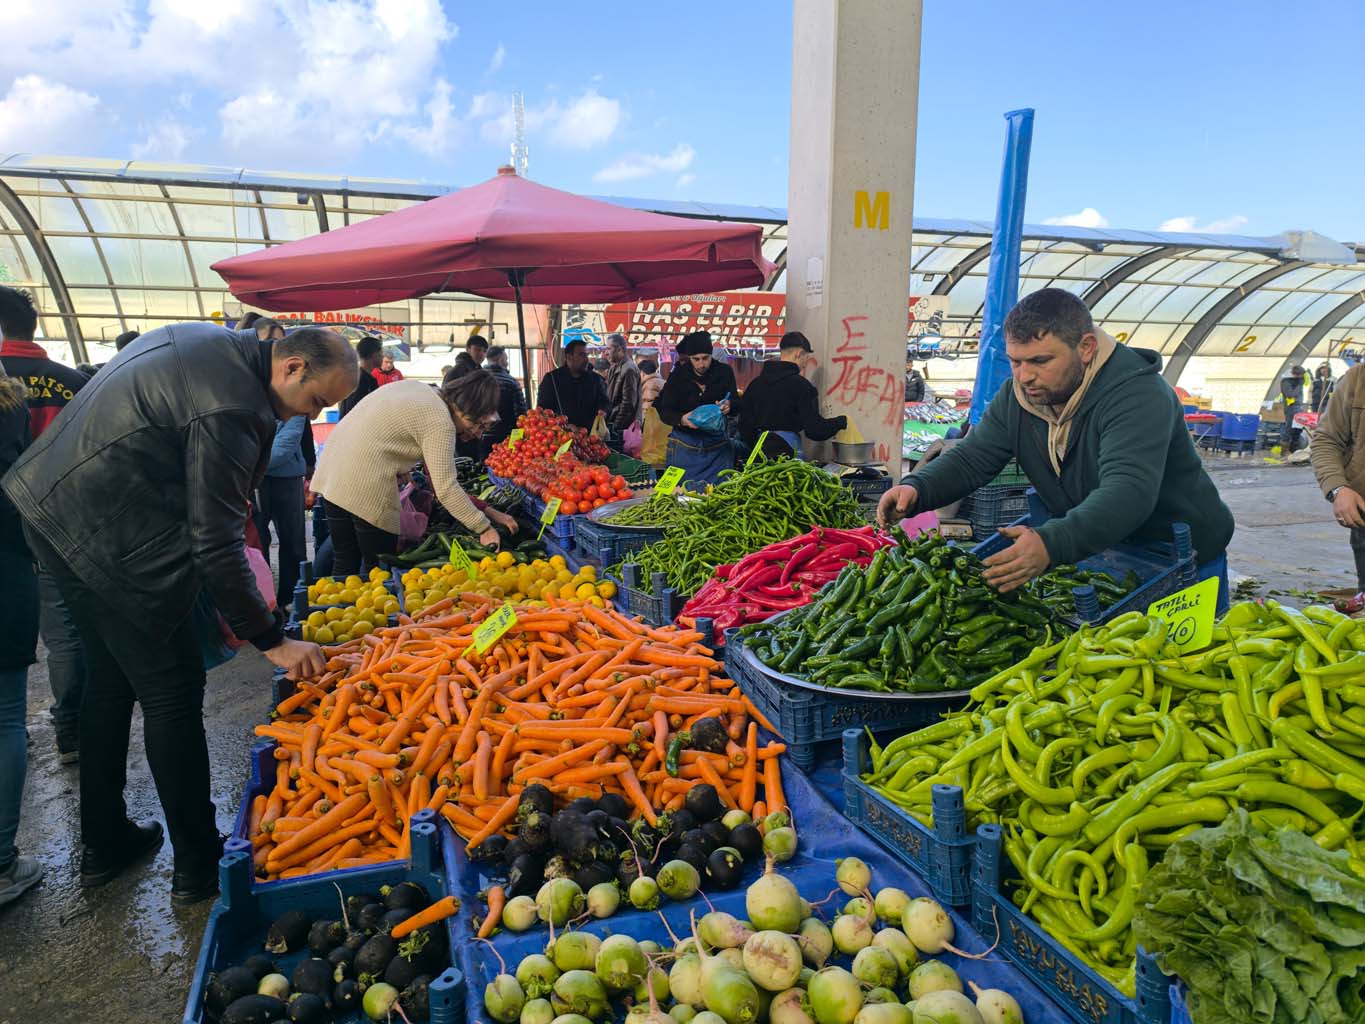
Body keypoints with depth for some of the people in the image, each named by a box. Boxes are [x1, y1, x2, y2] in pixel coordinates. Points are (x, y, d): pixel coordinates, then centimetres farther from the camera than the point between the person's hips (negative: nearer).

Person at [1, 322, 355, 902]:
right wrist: (272, 640, -17)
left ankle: (103, 844, 33)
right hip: (111, 539, -10)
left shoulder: (213, 342, 7)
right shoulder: (231, 410, -23)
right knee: (172, 696, 0)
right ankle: (197, 864, 12)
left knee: (110, 680, 19)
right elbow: (216, 545, -23)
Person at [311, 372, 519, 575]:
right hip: (365, 483, -9)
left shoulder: (419, 388, 11)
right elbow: (446, 489, -20)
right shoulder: (441, 423, -15)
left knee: (344, 561, 15)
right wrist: (484, 528, -14)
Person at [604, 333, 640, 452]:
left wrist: (616, 426, -16)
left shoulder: (628, 369, -15)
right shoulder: (614, 368, 15)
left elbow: (628, 402, -18)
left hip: (622, 426, -9)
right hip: (611, 422, 9)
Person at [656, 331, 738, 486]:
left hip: (717, 444, 1)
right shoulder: (678, 375, -3)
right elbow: (664, 412, -6)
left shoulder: (724, 372, 0)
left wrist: (728, 407, -24)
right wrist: (682, 419, -27)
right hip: (685, 443, -1)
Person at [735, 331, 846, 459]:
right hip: (787, 451, -6)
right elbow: (814, 430, -11)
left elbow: (744, 422, 11)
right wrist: (842, 422, 5)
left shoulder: (756, 382, 8)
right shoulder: (800, 385, -9)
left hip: (759, 449, 6)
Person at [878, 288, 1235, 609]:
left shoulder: (1138, 395, -30)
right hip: (1097, 559, 5)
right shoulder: (1017, 395, -7)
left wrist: (1051, 544, -60)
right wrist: (916, 489, -27)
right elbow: (971, 457, -6)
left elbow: (1128, 493, -43)